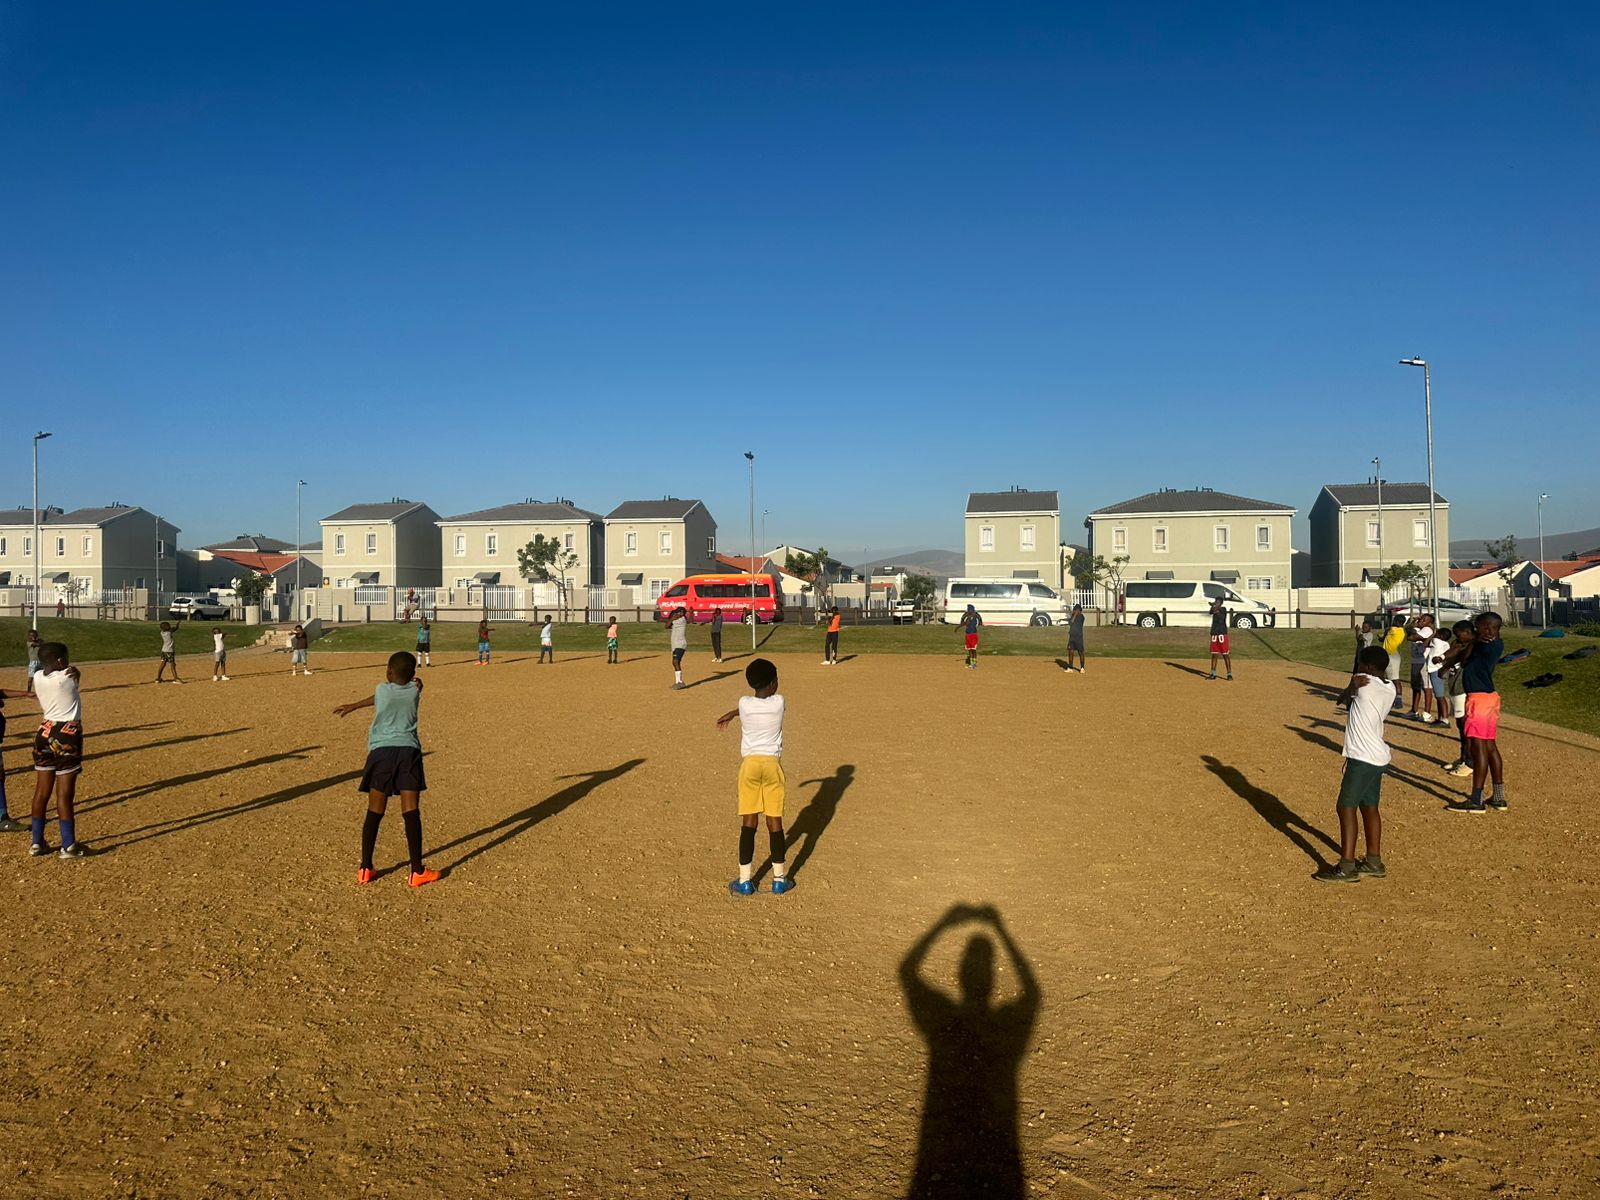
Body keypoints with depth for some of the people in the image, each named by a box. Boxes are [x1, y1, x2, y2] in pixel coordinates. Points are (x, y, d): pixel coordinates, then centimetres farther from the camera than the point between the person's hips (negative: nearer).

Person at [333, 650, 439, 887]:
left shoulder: (382, 689, 1)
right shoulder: (414, 691, 9)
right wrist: (354, 706, 33)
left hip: (381, 752, 0)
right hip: (409, 752, 0)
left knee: (374, 814, 8)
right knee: (411, 813, -1)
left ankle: (365, 869, 16)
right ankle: (417, 871, 1)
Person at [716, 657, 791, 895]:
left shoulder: (744, 704, -8)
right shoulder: (779, 702, -6)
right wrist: (733, 713, 20)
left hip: (749, 763, 0)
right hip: (773, 764, 0)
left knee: (749, 822, 4)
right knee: (774, 821, 7)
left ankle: (745, 880, 7)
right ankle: (779, 879, 15)